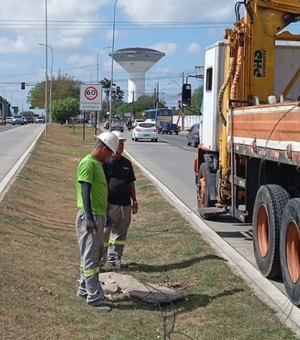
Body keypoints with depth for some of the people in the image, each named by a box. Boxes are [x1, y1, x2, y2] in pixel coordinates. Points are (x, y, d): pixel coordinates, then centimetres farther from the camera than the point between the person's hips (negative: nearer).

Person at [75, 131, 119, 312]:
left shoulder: (98, 164, 17)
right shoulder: (88, 163, -14)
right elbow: (85, 191, -21)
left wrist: (105, 215, 27)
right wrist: (89, 217, -27)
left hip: (99, 215, 10)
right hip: (90, 216, -10)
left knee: (94, 255, 17)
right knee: (90, 257, -5)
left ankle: (84, 289, 28)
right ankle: (94, 297, -2)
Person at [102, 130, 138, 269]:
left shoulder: (126, 163, 15)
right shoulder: (105, 162, -6)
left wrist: (134, 201, 17)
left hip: (125, 204, 7)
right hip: (110, 204, -7)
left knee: (120, 234, 13)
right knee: (104, 233, -5)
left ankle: (114, 258, 24)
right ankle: (99, 260, 3)